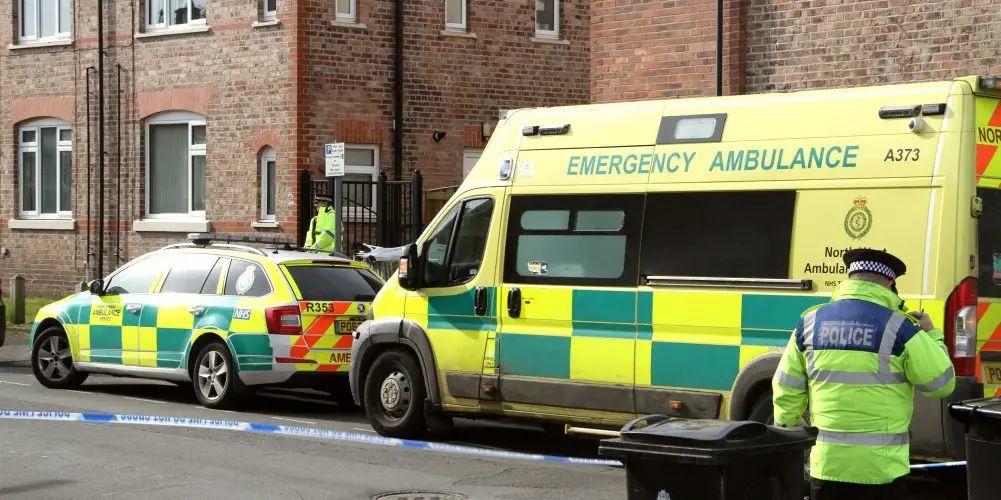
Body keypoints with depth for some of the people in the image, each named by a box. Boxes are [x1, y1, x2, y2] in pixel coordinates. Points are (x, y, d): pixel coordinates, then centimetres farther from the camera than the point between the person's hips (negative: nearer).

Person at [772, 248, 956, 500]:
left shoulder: (811, 322, 3)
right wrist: (931, 335, 12)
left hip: (826, 463, 3)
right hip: (881, 467, -3)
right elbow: (941, 383, -2)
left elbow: (786, 391, 7)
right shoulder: (900, 328, -9)